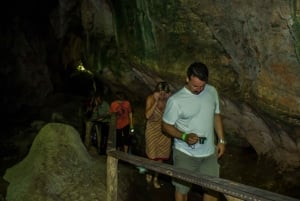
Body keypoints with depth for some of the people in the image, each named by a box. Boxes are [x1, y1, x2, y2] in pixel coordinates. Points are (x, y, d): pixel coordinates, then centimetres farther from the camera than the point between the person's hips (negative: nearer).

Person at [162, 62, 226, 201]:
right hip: (185, 154, -4)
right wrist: (184, 136, -25)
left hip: (209, 152, 4)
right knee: (182, 189, 11)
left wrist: (221, 140, 9)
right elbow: (166, 126, -9)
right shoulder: (175, 100, -18)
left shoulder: (212, 92, -3)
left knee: (212, 188, 14)